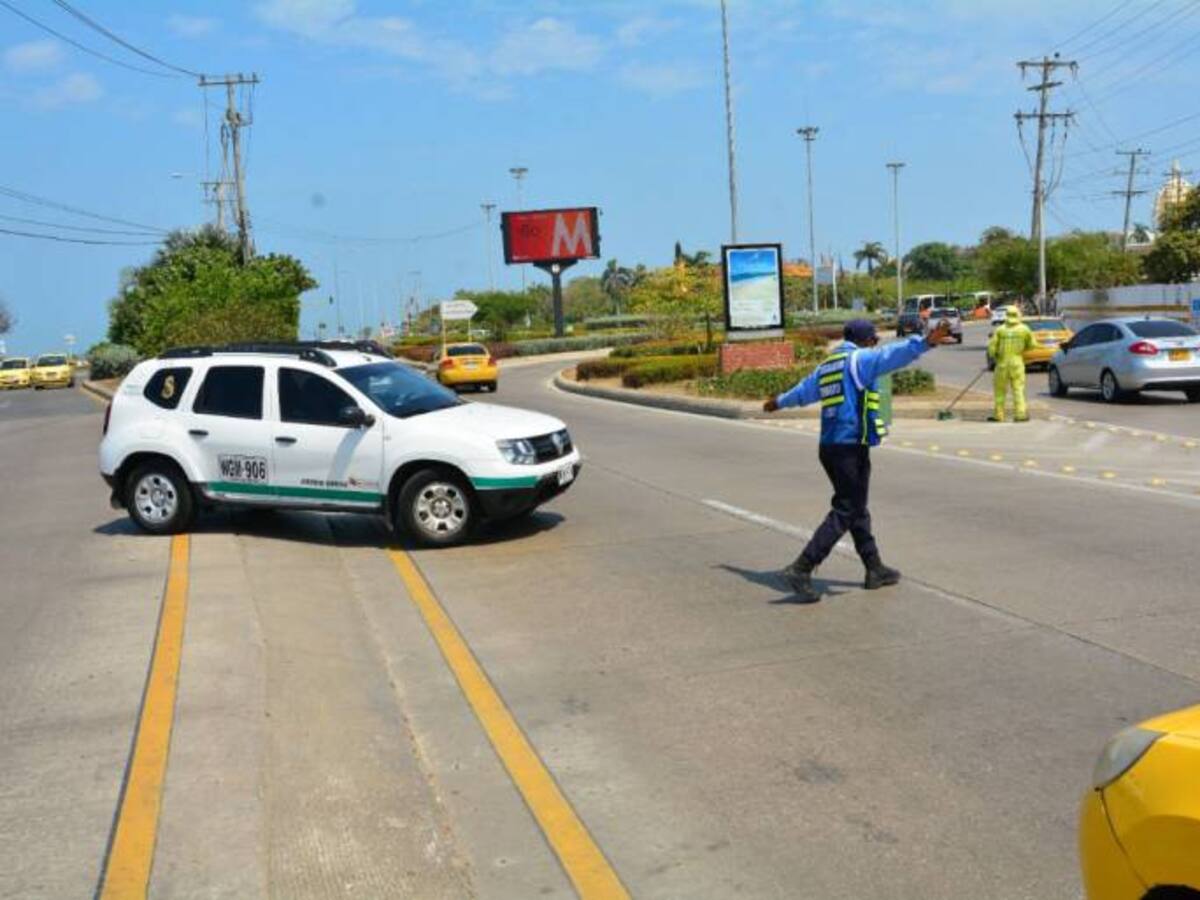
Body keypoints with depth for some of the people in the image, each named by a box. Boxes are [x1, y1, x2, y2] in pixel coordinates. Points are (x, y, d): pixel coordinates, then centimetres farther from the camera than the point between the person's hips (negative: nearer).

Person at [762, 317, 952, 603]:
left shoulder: (826, 366, 18)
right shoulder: (860, 359, -7)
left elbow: (804, 389, 36)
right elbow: (893, 354, -28)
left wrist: (779, 402, 55)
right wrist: (925, 342, -41)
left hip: (830, 447, 9)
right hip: (851, 447, -9)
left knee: (857, 509, 17)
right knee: (844, 512, -5)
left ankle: (875, 569, 26)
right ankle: (801, 569, -10)